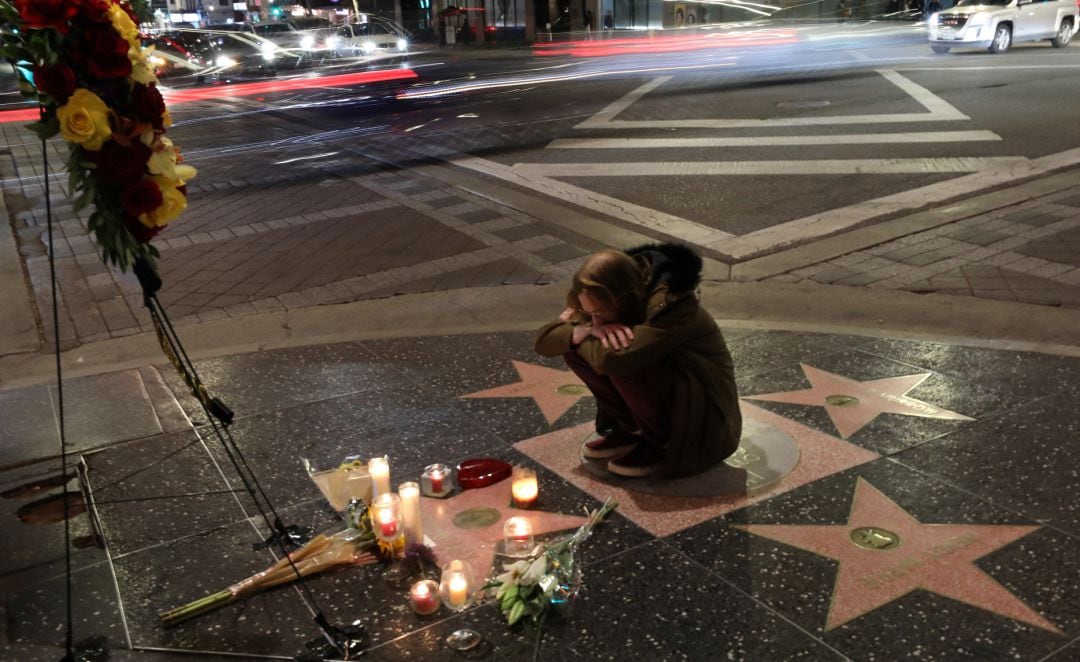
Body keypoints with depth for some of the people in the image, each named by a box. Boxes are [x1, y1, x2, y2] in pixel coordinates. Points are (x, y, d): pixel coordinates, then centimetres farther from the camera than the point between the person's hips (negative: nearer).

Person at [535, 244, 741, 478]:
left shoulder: (673, 305, -30)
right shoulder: (608, 307, -7)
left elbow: (613, 359, -42)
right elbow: (544, 340, -7)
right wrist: (586, 330, -28)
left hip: (704, 416, -7)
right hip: (662, 392, 7)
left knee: (623, 364, -33)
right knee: (576, 348, -8)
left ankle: (664, 445, -9)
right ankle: (629, 430, 4)